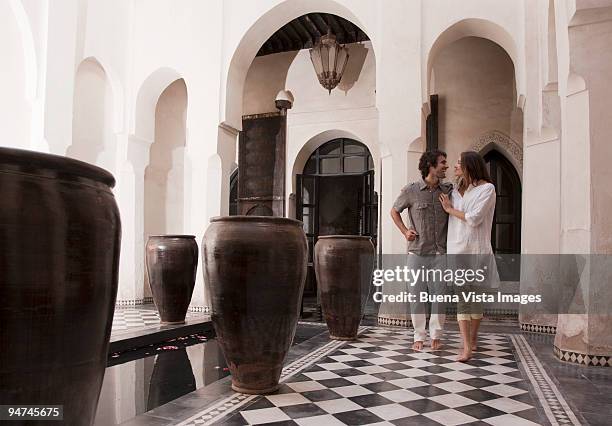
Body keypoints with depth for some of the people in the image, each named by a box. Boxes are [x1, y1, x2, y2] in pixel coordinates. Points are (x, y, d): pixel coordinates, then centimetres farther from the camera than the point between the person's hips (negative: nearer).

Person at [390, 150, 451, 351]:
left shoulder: (449, 190, 3)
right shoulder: (410, 190, -3)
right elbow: (394, 211, 12)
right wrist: (405, 231, 2)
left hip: (440, 253, 2)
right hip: (417, 252, -1)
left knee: (439, 295, 2)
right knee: (417, 295, 5)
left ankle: (436, 335, 17)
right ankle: (419, 336, 17)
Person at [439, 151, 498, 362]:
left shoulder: (487, 188, -4)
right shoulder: (457, 189, 13)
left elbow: (474, 218, -14)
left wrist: (450, 209, -2)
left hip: (476, 249, -4)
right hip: (456, 249, 4)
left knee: (475, 296, 7)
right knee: (462, 297, -3)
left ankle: (473, 338, 27)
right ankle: (466, 348, -3)